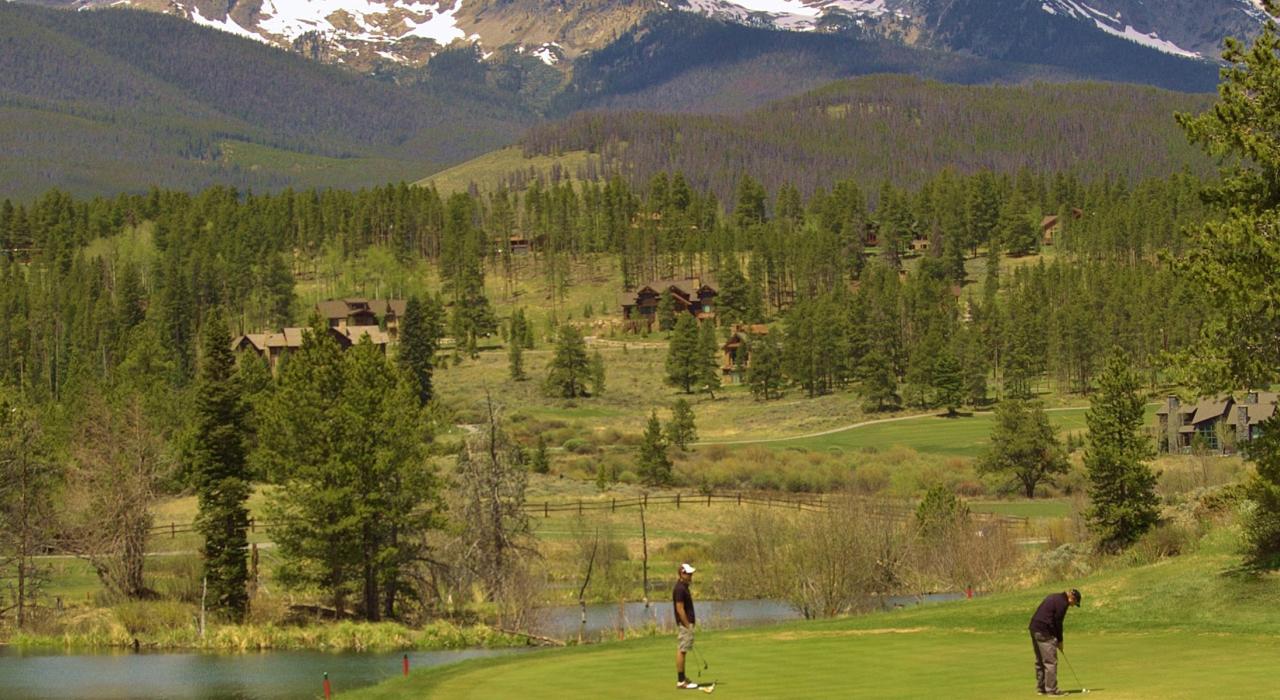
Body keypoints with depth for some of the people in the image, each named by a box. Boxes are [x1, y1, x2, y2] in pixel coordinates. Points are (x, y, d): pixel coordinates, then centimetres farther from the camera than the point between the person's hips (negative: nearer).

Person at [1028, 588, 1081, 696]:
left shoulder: (1054, 597, 20)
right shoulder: (1062, 602, -10)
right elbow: (1058, 622, -10)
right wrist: (1060, 640, 2)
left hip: (1034, 628, 10)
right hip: (1044, 632, -10)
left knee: (1040, 661, 16)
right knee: (1050, 661, -6)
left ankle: (1041, 688, 20)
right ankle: (1051, 689, -5)